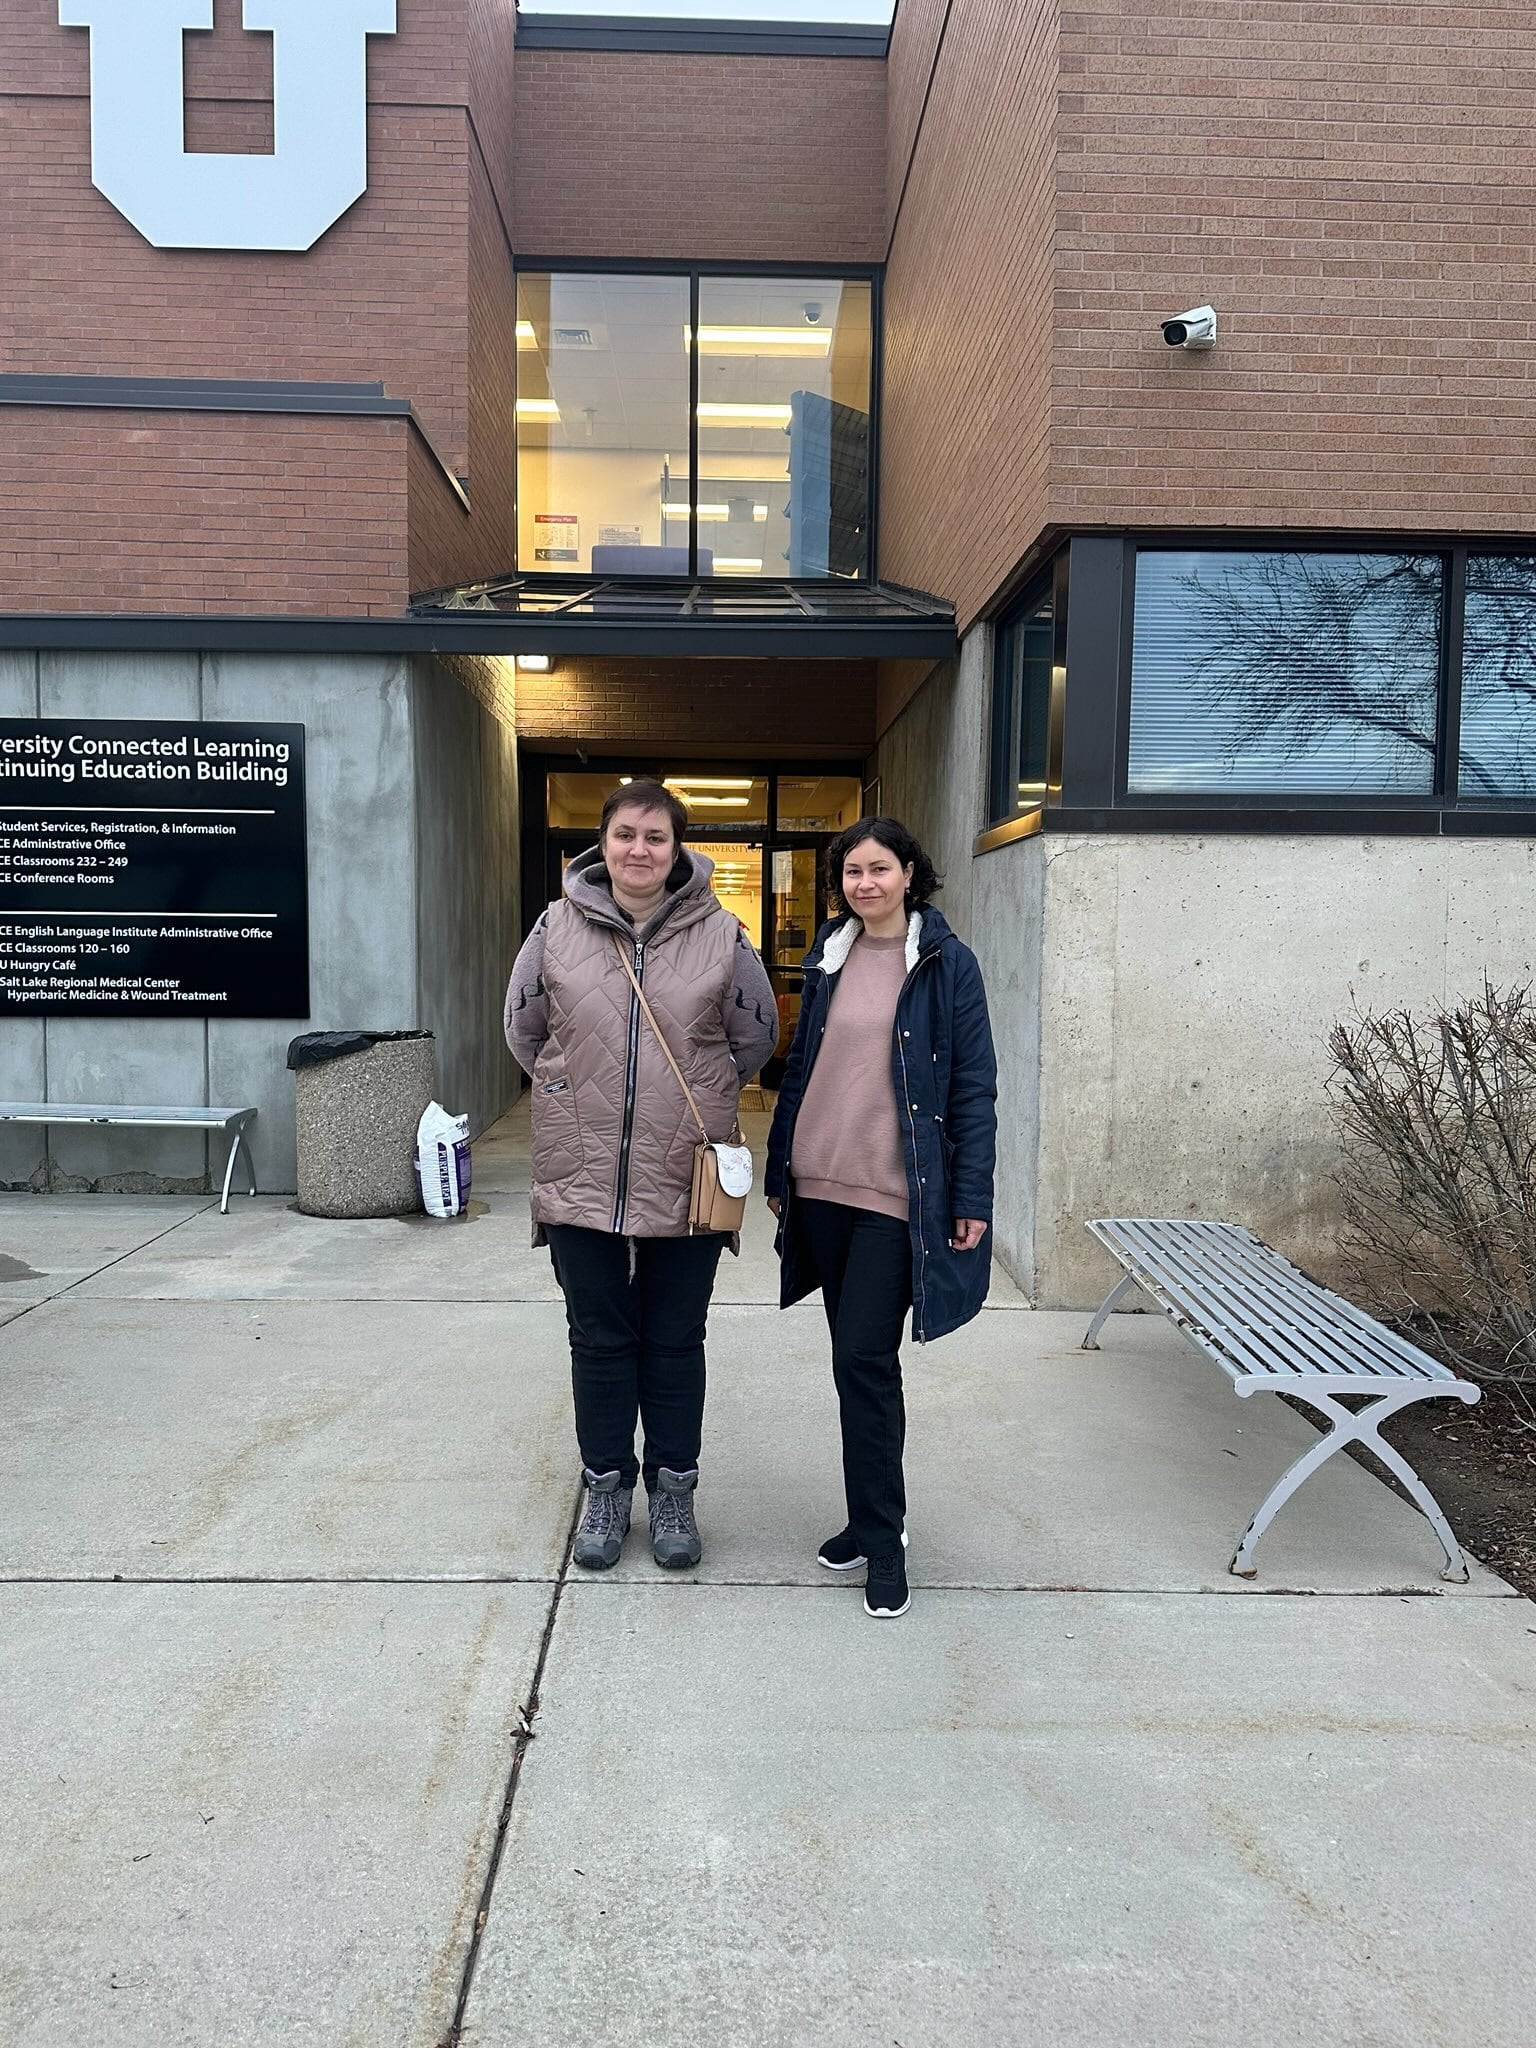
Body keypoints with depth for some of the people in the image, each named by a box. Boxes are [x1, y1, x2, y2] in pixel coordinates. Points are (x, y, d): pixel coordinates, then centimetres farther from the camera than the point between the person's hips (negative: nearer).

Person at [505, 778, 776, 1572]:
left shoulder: (719, 932, -4)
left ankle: (674, 1489, 29)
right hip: (583, 1177, 1)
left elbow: (755, 1037, 8)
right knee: (600, 1340, 13)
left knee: (675, 1343, 12)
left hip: (686, 1179, -1)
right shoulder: (559, 925, -1)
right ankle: (606, 1486, 30)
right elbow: (523, 1028, 11)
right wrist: (576, 1092, 10)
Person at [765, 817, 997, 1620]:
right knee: (856, 1358, 13)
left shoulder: (945, 962, -5)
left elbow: (975, 1085, -6)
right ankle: (874, 1518, 29)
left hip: (897, 1193, -5)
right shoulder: (828, 956, 10)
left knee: (864, 1358, -7)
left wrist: (973, 1197, -10)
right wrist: (779, 1167, 14)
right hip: (822, 1184, 5)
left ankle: (881, 1540, 9)